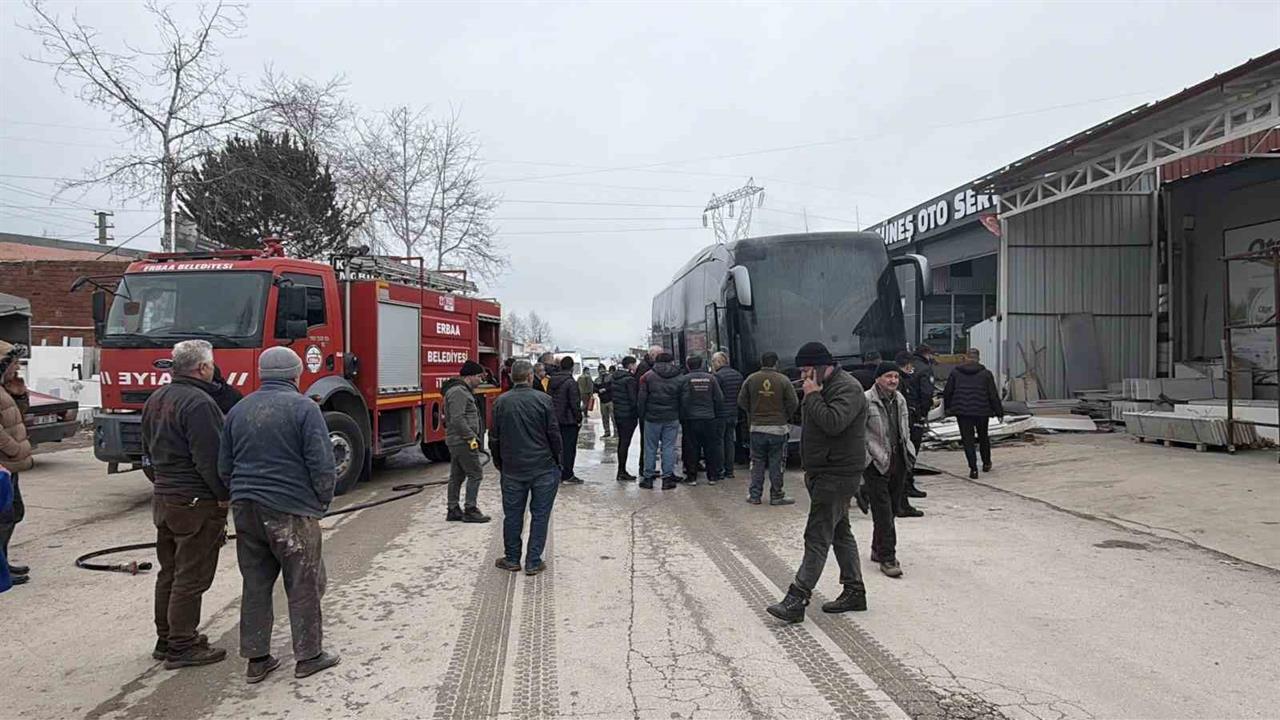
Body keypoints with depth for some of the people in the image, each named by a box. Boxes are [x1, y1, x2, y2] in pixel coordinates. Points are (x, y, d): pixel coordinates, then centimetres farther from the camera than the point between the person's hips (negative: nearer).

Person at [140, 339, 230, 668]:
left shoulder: (156, 400, 12)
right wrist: (224, 496, -12)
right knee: (191, 577, 0)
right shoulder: (198, 403, -20)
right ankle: (182, 647, 8)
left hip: (162, 498, 10)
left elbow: (147, 453, 20)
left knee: (169, 573, 18)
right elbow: (210, 459, -22)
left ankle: (165, 641, 28)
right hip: (196, 503, -10)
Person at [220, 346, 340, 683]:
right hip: (292, 510, -6)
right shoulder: (303, 408, -10)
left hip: (245, 508, 6)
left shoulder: (239, 410, 9)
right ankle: (308, 655, 13)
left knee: (255, 584, 13)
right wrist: (324, 501, 0)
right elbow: (321, 464, -14)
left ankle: (256, 658, 20)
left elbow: (225, 466, 13)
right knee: (303, 585, 5)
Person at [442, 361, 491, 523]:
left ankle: (453, 510, 19)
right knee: (475, 474, -6)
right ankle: (470, 510, -2)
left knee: (457, 476, 13)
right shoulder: (459, 392, -16)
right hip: (463, 441, -11)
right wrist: (471, 437, -21)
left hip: (455, 441, 11)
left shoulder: (462, 391, 18)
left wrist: (471, 436, 18)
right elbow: (457, 419, -24)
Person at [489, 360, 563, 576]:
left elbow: (494, 437, 5)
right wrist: (556, 459, 10)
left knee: (513, 514, 12)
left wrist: (499, 463, 18)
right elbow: (554, 434, -6)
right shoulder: (543, 400, -9)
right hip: (543, 467, -2)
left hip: (512, 469, 2)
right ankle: (533, 562, 10)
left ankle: (512, 559, 22)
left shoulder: (501, 402, -1)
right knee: (540, 514, 6)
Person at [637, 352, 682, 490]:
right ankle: (667, 477, 5)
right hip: (672, 419, 1)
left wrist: (642, 416, 6)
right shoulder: (678, 377, 4)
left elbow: (641, 398, -2)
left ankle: (648, 477, 10)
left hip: (652, 418, -1)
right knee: (669, 447, 5)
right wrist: (680, 416, 12)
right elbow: (682, 399, 6)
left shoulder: (648, 376, -1)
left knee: (650, 448, 6)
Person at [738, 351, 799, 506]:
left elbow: (742, 401, 3)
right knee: (776, 463, 5)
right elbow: (793, 403, -5)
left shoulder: (751, 379, -2)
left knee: (757, 462, 10)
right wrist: (786, 417, 14)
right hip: (778, 428, -2)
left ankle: (754, 495, 13)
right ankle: (776, 496, 10)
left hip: (757, 427, 2)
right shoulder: (783, 380, -7)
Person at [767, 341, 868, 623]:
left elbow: (833, 423, -30)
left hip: (838, 475, -10)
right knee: (840, 533, 15)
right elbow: (805, 418, 20)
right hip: (822, 473, 10)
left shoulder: (847, 388, -16)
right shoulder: (822, 387, 16)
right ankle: (855, 592, 25)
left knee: (817, 537, -10)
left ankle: (796, 599, -11)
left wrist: (812, 396, -19)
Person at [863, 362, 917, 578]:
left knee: (893, 508, 14)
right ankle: (887, 558, -3)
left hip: (898, 461, 7)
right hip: (876, 463, -7)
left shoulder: (900, 399, 12)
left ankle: (878, 550, 28)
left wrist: (909, 453, 16)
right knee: (883, 511, -7)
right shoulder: (866, 400, -12)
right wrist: (869, 456, -14)